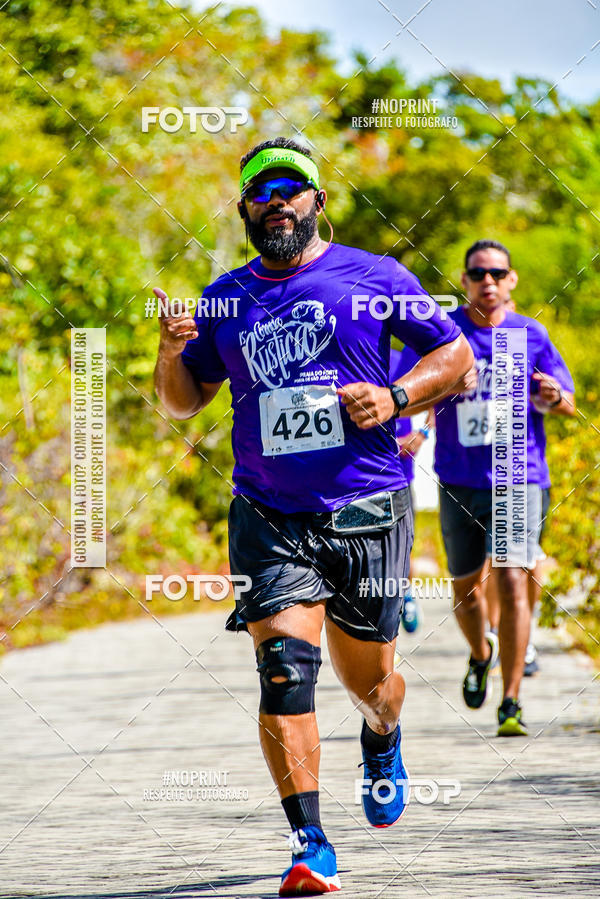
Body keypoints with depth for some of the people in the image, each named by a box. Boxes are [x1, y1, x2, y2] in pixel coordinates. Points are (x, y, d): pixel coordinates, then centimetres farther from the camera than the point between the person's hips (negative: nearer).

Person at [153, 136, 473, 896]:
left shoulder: (374, 278, 2)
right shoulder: (227, 298, 10)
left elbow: (454, 354, 7)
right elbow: (184, 401, 17)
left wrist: (396, 397, -11)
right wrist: (171, 354, -5)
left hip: (367, 512, -1)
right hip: (268, 519, 1)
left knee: (366, 678, 12)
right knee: (285, 670, -17)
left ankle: (382, 737, 50)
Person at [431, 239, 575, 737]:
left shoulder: (532, 335, 4)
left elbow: (568, 405, 10)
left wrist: (554, 397, -14)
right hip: (459, 480, 1)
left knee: (512, 581, -13)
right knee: (467, 586, 11)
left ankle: (511, 704, -10)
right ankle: (481, 654, 44)